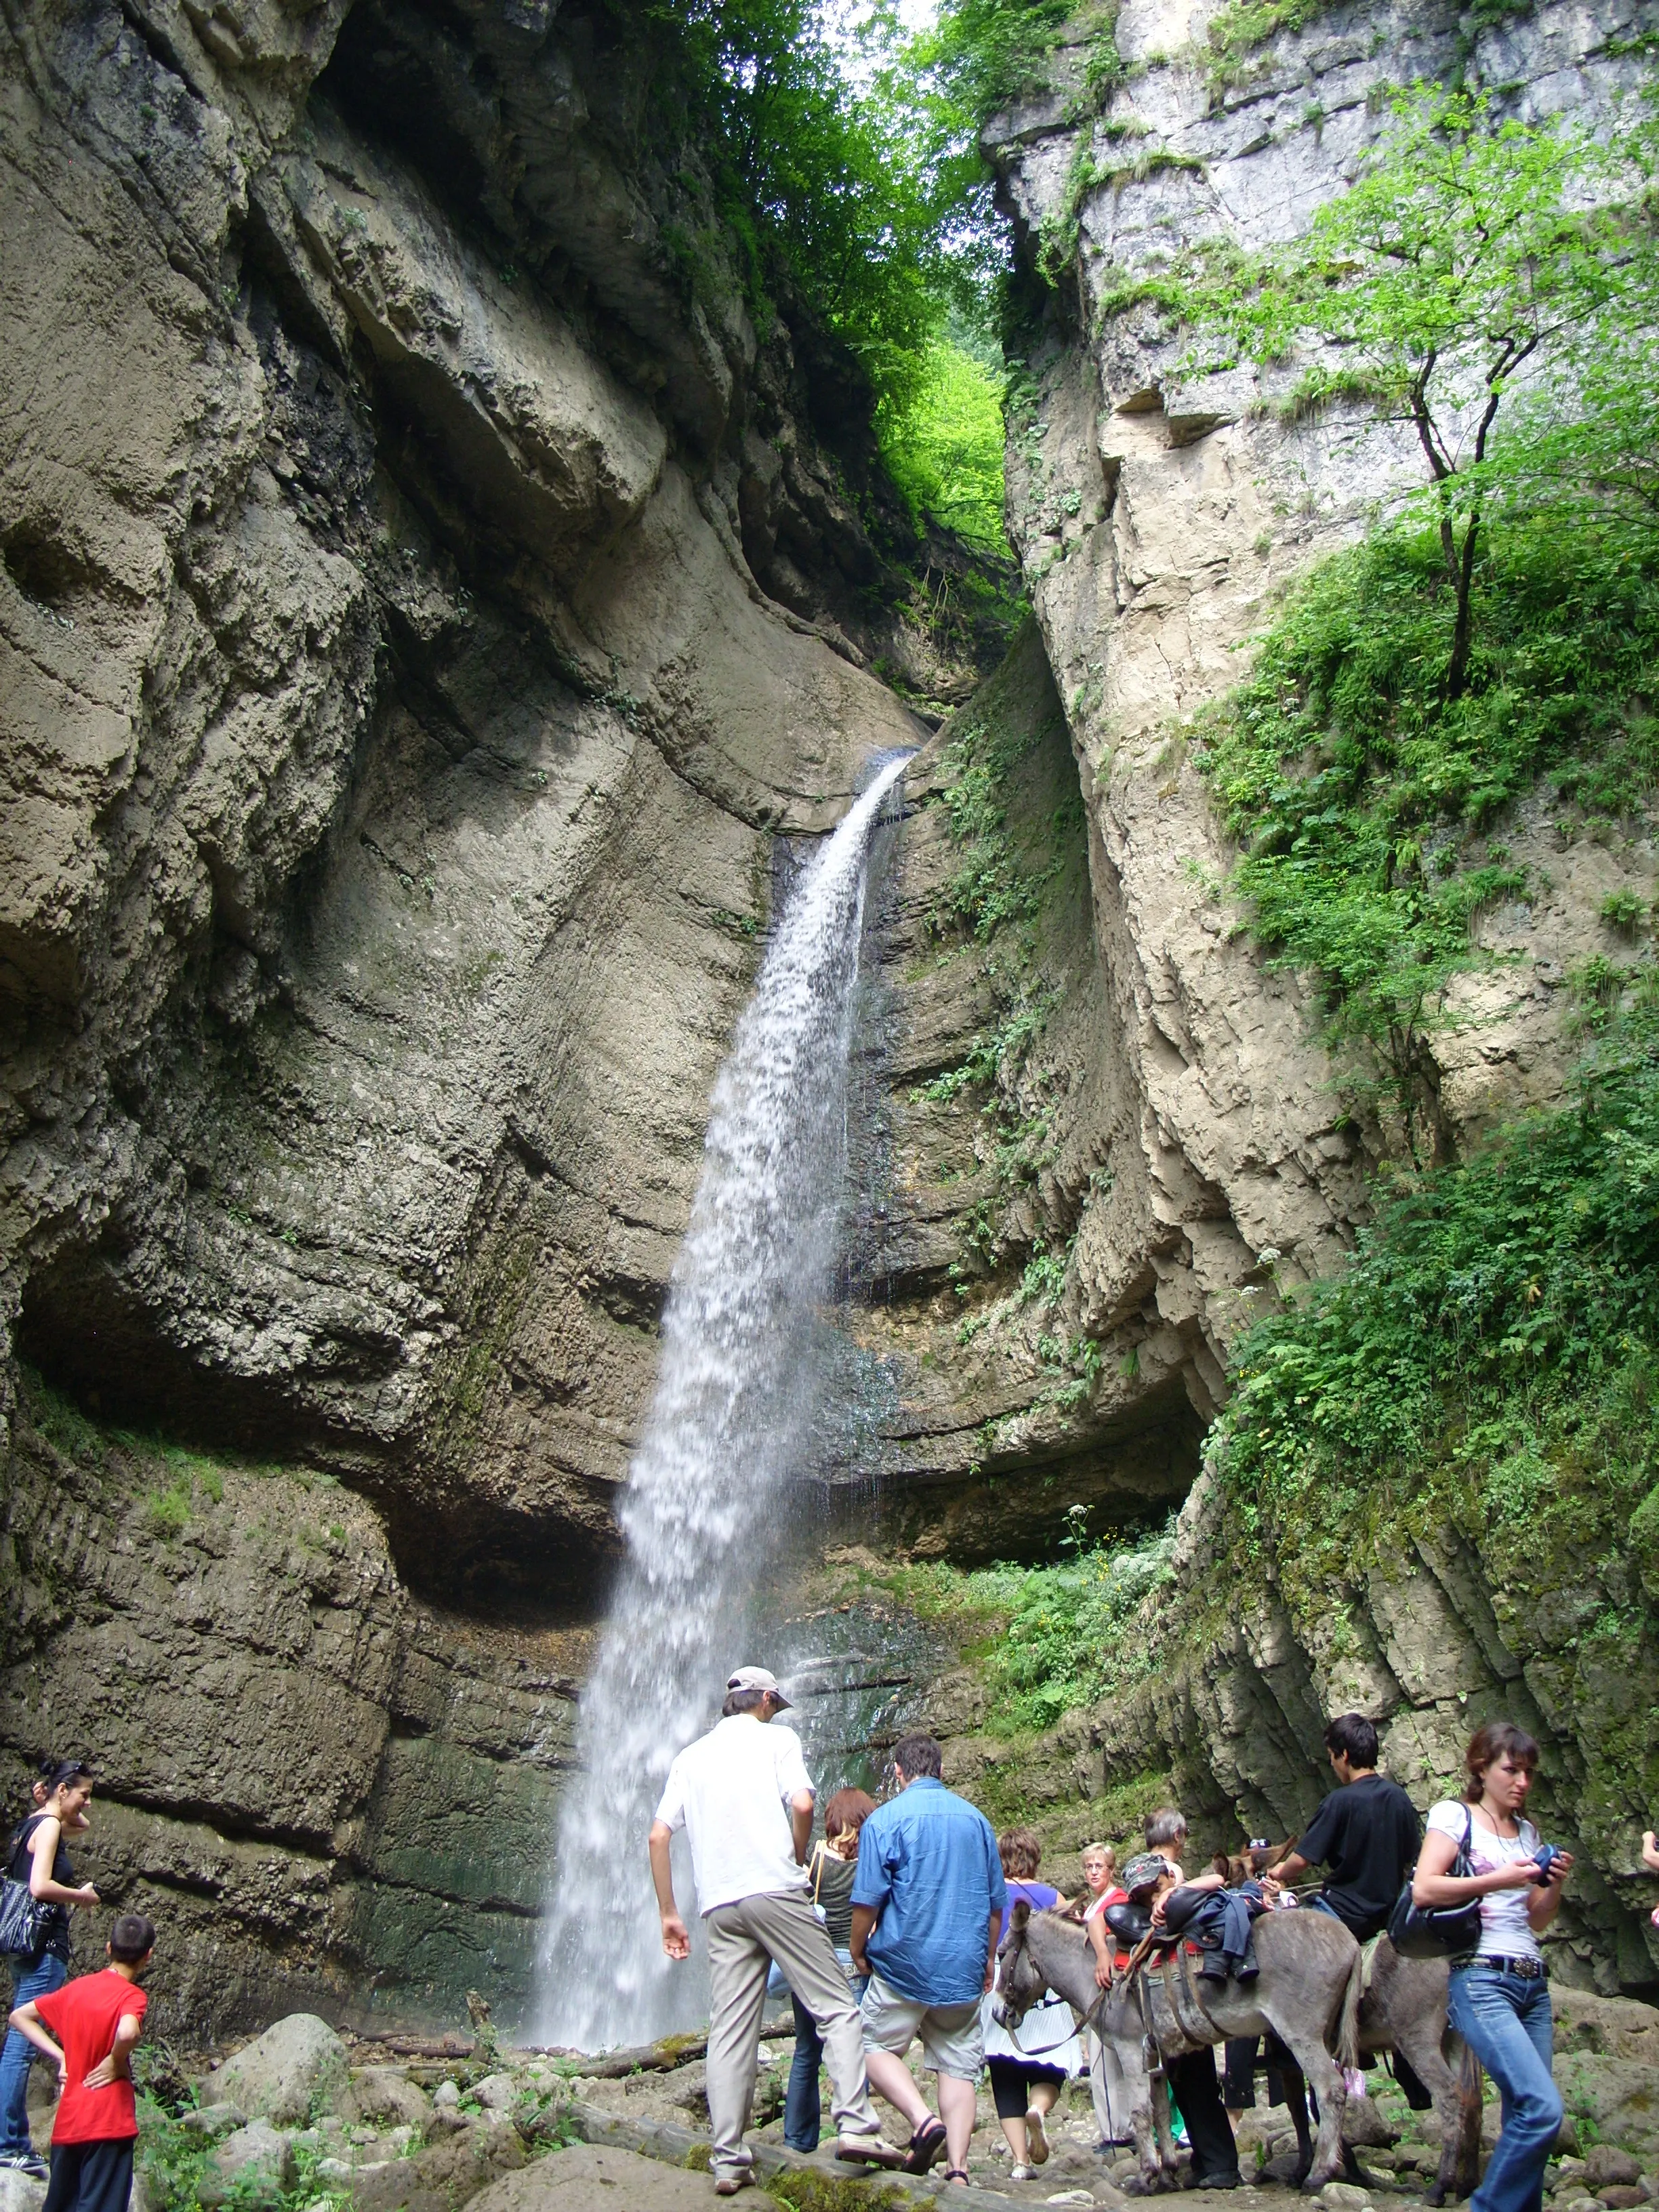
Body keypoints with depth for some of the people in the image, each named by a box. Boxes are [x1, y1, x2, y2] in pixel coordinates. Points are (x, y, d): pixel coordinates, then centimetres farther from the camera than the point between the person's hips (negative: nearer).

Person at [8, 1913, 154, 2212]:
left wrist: (61, 2056, 10)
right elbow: (127, 2032, -34)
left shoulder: (77, 1988, 9)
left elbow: (19, 2016, 15)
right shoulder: (132, 1996, -11)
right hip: (108, 2123, -7)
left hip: (66, 2122, 7)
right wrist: (117, 2061, -13)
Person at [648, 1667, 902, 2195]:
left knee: (729, 2034, 5)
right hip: (775, 1893, -4)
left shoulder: (691, 1757, 19)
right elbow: (802, 1804, -9)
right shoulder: (776, 1738, 7)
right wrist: (797, 1859, 8)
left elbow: (658, 1836, 11)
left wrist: (668, 1913, 13)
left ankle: (729, 2161, 2)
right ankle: (856, 2126, -10)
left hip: (719, 1905, 4)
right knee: (836, 2009, 1)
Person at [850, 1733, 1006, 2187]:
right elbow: (997, 1901, 13)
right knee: (959, 2066, 10)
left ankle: (923, 2119, -10)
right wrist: (988, 1957, 25)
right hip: (964, 1967, 4)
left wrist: (858, 1950, 7)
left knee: (877, 2047, 10)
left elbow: (867, 1899, -10)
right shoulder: (976, 1819, 7)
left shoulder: (885, 1819, -7)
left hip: (904, 1962, -4)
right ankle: (957, 2170, 3)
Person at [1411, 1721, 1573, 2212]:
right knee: (1543, 2108, -17)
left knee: (1526, 2117, 3)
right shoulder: (1456, 1816, 0)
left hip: (1533, 1984, 7)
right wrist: (1500, 1879, -16)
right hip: (1482, 1981, -7)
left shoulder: (1528, 1832, 19)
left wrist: (1554, 1885, 3)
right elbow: (1423, 1890, -13)